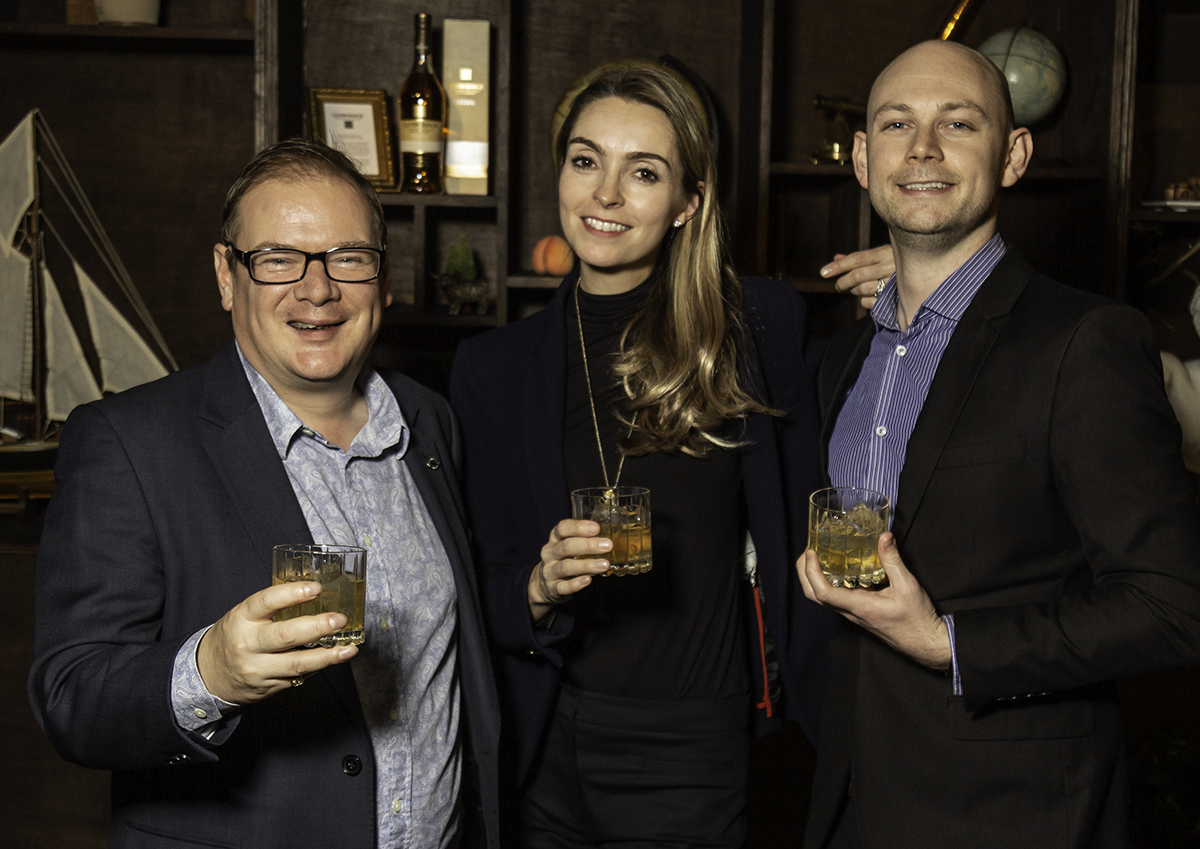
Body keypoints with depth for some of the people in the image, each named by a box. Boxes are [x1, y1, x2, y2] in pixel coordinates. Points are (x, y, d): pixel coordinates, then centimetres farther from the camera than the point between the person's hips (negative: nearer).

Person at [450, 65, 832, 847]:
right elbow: (483, 598, 2)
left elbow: (798, 531, 3)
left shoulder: (761, 326, -5)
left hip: (692, 759, -2)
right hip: (546, 749, 2)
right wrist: (541, 586, -15)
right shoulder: (494, 367, 2)